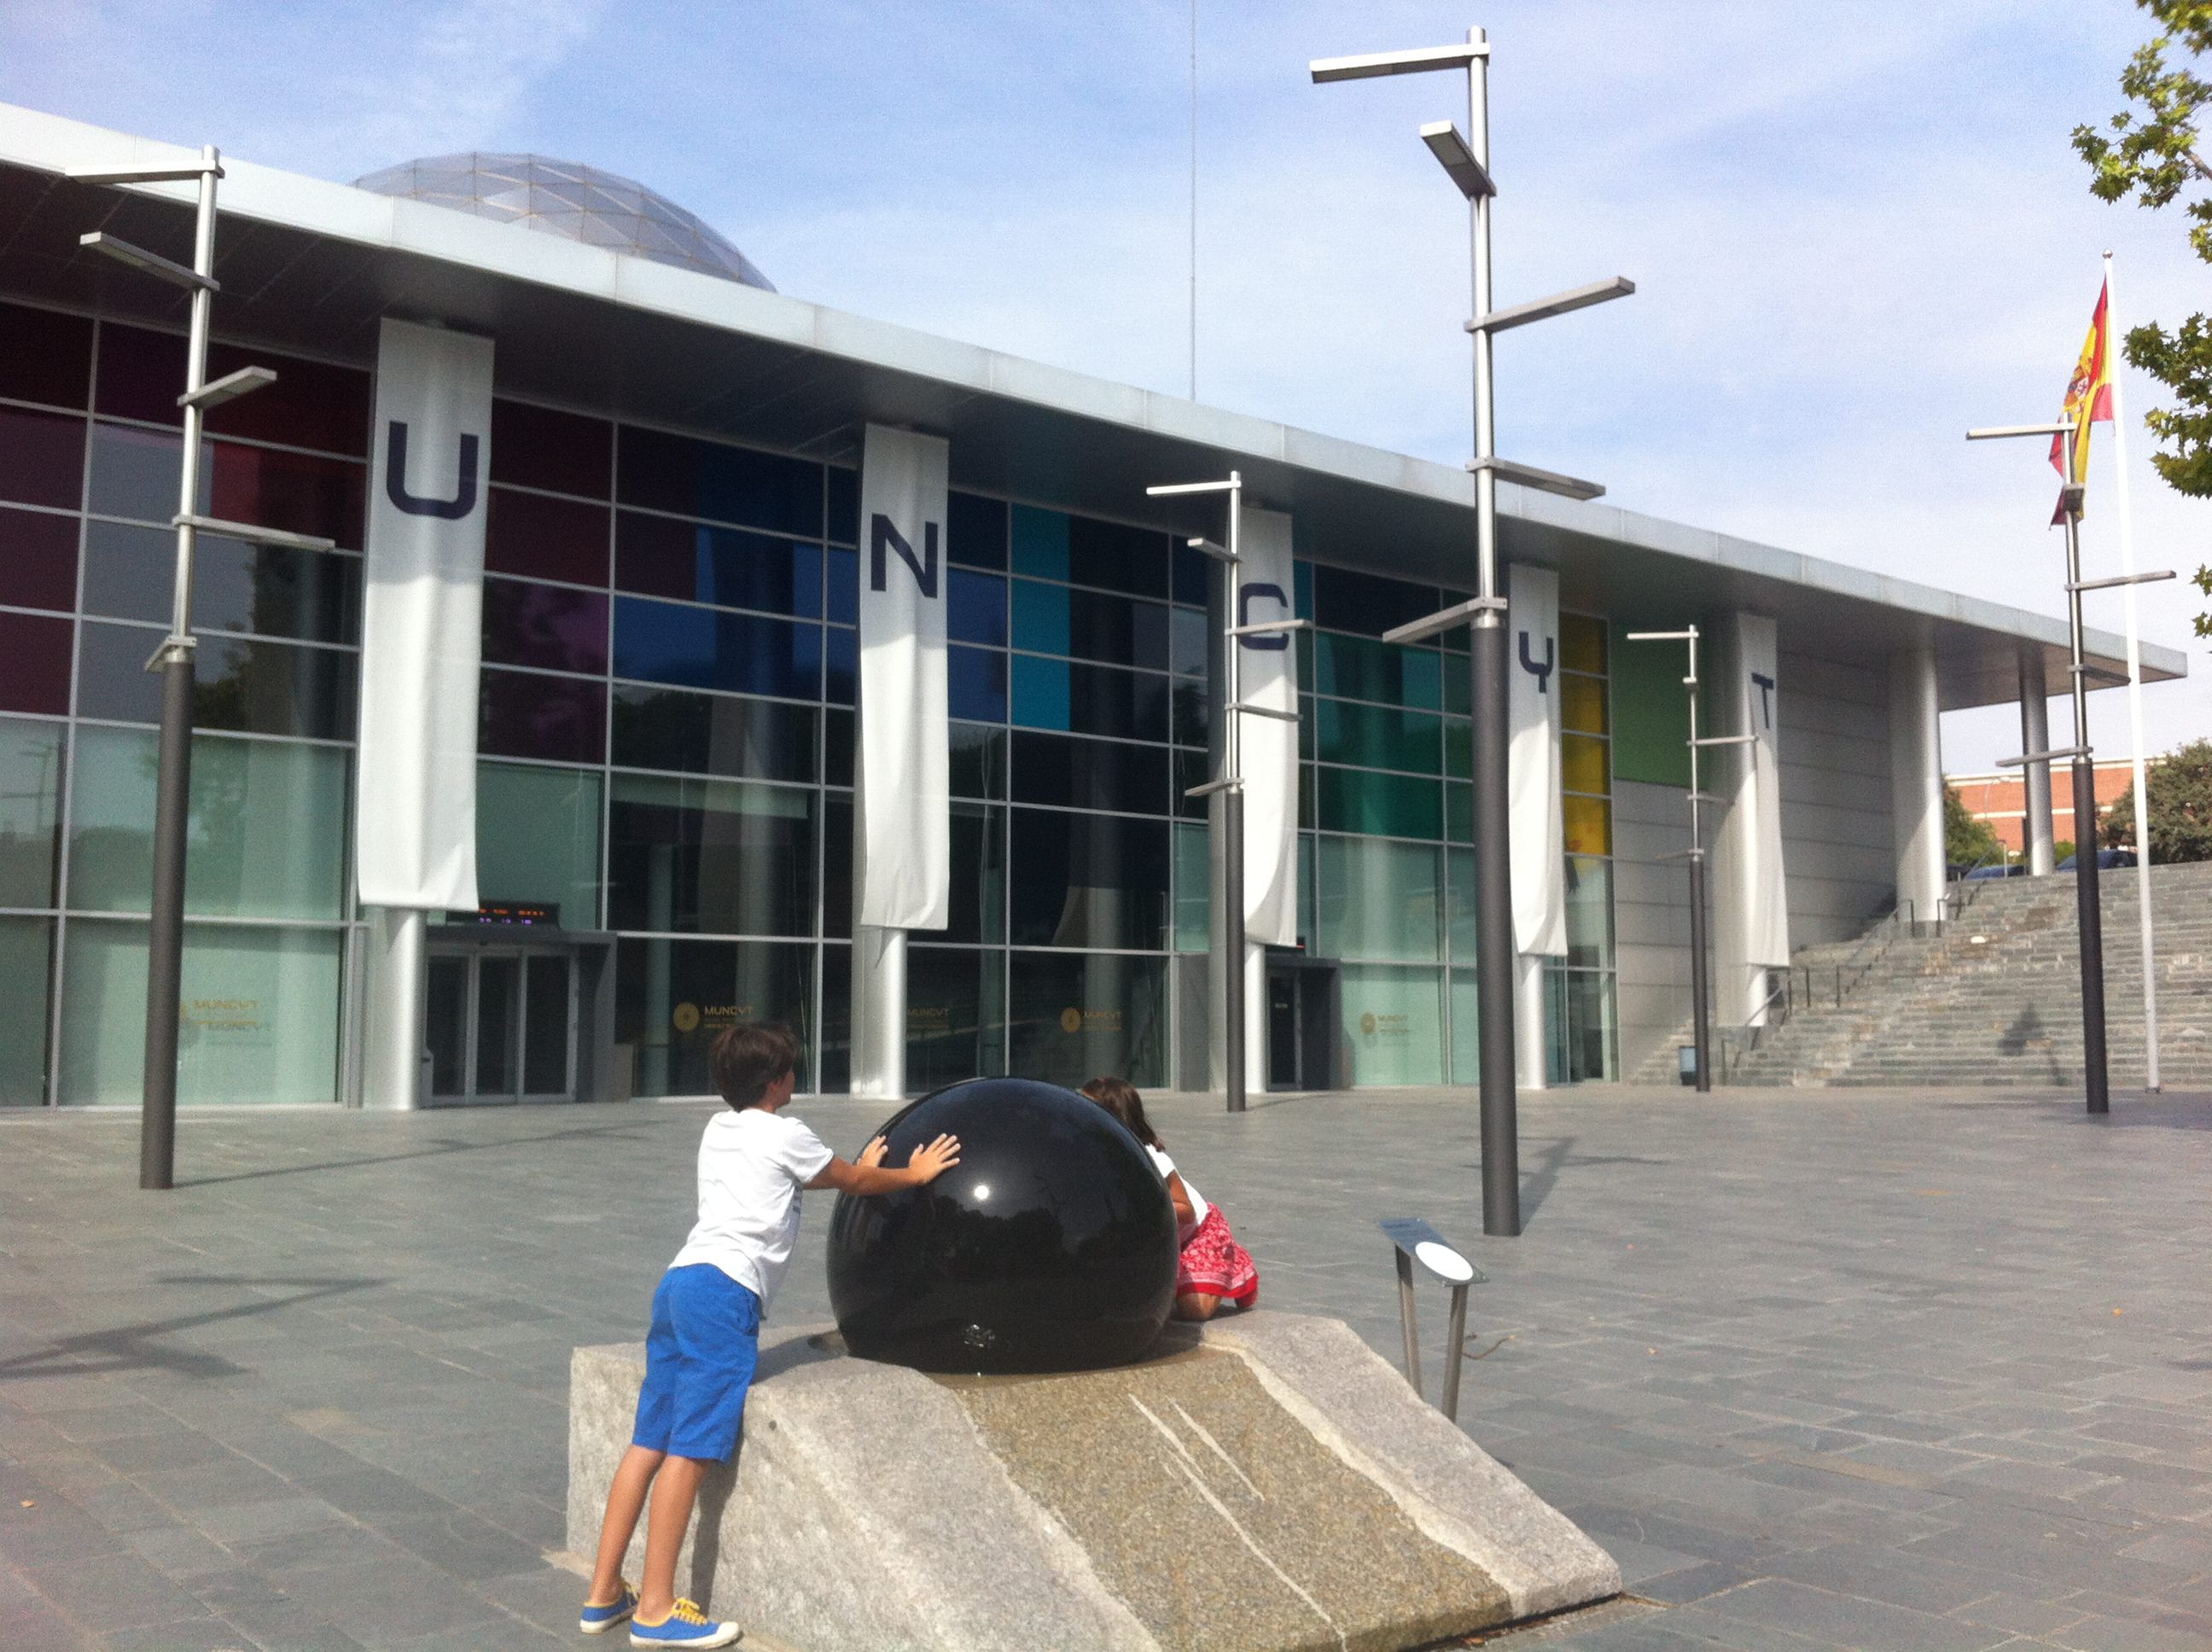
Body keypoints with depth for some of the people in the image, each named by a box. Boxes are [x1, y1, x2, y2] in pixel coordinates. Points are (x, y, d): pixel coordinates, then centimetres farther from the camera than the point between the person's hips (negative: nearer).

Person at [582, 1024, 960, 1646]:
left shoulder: (718, 1130, 24)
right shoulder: (784, 1134, 2)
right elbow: (852, 1182, 17)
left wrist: (859, 1171, 52)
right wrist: (912, 1174, 32)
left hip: (680, 1281, 9)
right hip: (724, 1291, -8)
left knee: (649, 1442, 8)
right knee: (689, 1449, -8)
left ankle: (604, 1595, 11)